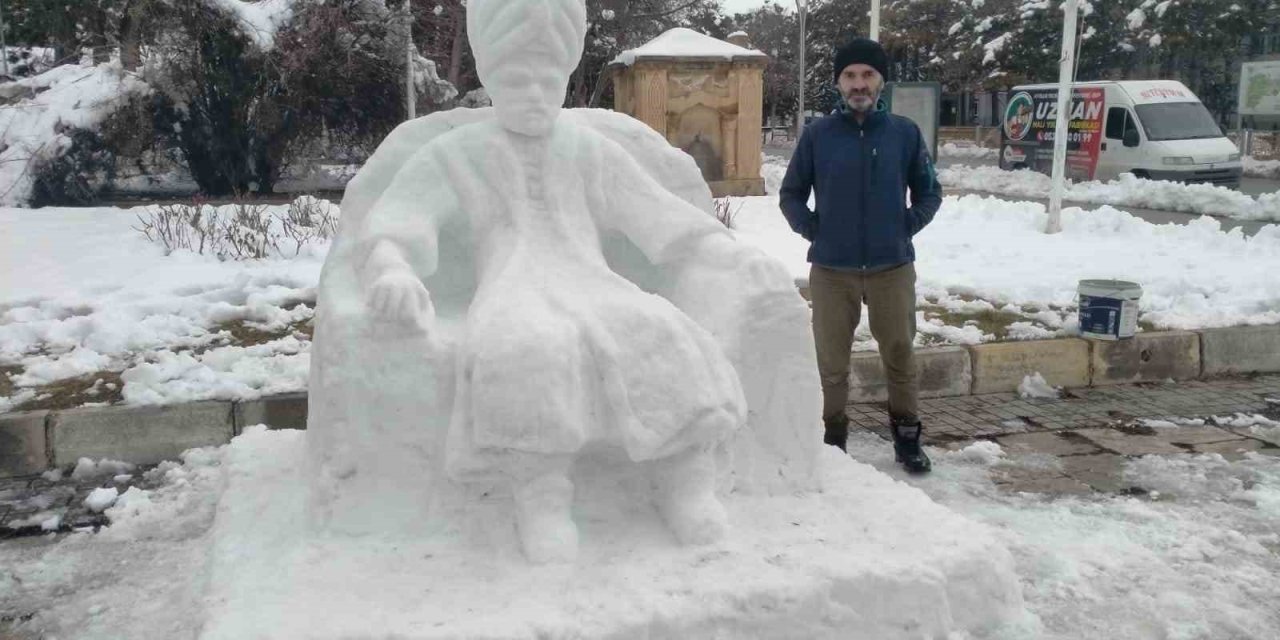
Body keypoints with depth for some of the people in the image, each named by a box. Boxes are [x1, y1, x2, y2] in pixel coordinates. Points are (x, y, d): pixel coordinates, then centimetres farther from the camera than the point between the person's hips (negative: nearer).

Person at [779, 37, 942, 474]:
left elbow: (929, 192, 12)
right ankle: (833, 438, 23)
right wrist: (813, 231, -3)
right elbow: (791, 195, 7)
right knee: (832, 361, 7)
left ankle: (907, 437, 27)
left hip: (893, 268, 1)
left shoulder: (905, 132, 0)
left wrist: (907, 227, 1)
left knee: (900, 355, 10)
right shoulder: (817, 135, -2)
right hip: (831, 270, -1)